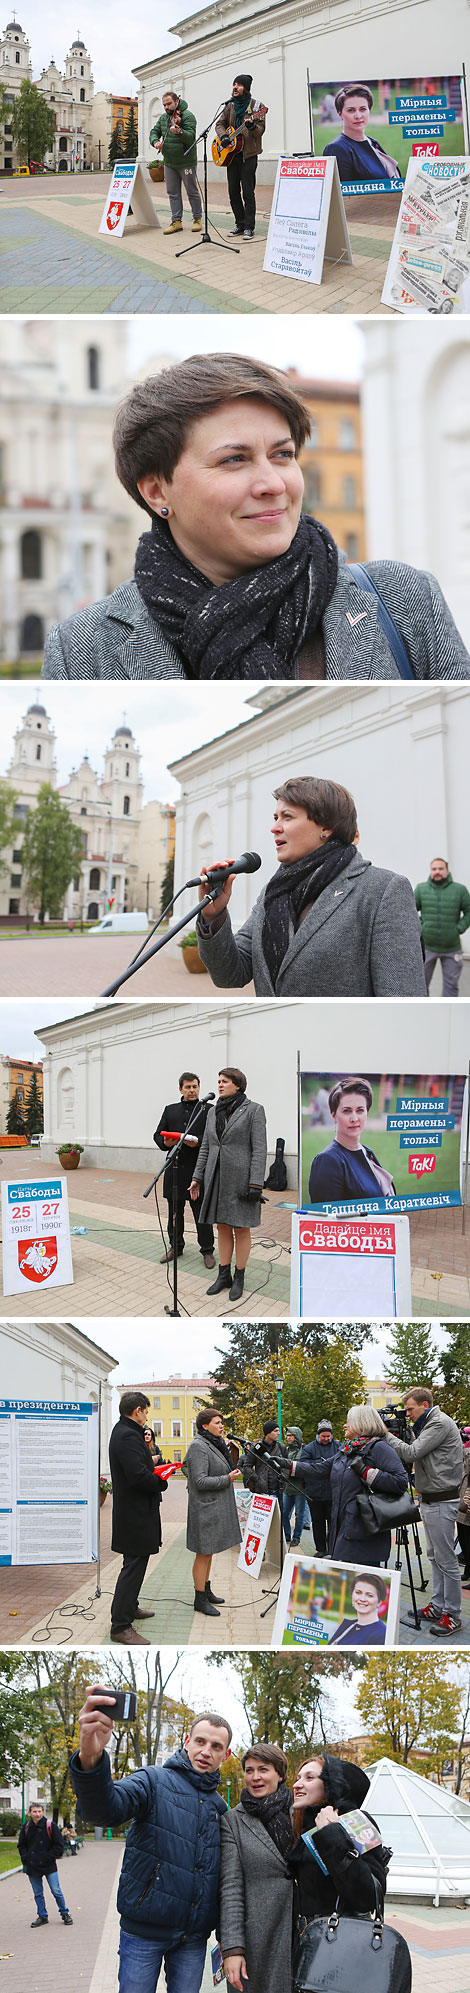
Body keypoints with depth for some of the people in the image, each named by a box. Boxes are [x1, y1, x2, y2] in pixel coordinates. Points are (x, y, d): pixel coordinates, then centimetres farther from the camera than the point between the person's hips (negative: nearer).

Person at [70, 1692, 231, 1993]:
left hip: (193, 1935, 5)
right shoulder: (155, 1780, -6)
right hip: (145, 1930, -5)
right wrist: (90, 1759, -49)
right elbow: (104, 1809, -27)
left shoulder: (219, 1807, 12)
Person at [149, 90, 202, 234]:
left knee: (192, 192, 3)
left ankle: (197, 219, 14)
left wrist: (179, 132, -43)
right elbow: (154, 132, 15)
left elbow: (191, 137, -24)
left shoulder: (187, 116, -12)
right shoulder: (163, 117, 11)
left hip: (186, 161, -7)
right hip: (169, 162, 7)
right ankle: (176, 221, 11)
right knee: (173, 193, 7)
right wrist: (155, 141, -8)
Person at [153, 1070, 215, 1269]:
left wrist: (198, 1142, -22)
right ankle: (176, 1246, 26)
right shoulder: (170, 1110, 13)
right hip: (175, 1168, 4)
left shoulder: (207, 1110, 2)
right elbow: (158, 1135, 12)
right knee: (174, 1211, 13)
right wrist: (166, 1142, -10)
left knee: (202, 1213, -1)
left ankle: (207, 1250, 7)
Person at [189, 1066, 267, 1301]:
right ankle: (224, 1276, 19)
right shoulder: (214, 1112, 10)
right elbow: (206, 1147, 14)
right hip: (217, 1179, 6)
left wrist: (256, 1183, -17)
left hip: (241, 1179, -6)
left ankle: (239, 1279, 11)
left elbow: (259, 1148, -11)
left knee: (241, 1228, 2)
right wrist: (197, 1178, 9)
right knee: (222, 1227, 10)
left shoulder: (253, 1110, -7)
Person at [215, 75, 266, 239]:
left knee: (247, 193, -7)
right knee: (233, 192, 8)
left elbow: (260, 130, -9)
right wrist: (223, 136, -5)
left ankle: (249, 227, -3)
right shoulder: (230, 106, 12)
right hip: (231, 154, 6)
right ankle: (240, 224, 17)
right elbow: (220, 124, 15)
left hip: (248, 154, -6)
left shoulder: (256, 107, -4)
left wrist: (252, 126, -30)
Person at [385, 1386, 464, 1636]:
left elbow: (411, 1453, -21)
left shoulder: (440, 1424, -17)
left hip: (441, 1502, -11)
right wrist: (403, 1432, 2)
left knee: (445, 1559, -7)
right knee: (434, 1556, 15)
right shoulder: (426, 1425, 15)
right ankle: (437, 1606, 22)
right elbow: (411, 1459, 13)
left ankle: (452, 1615, -3)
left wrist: (387, 1435, -10)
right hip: (428, 1500, 11)